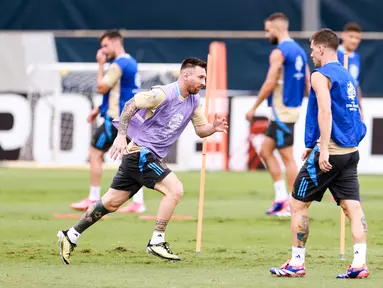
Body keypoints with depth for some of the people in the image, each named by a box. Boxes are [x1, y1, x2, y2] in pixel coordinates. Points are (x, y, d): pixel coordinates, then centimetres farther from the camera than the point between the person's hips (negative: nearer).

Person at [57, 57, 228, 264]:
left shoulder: (194, 101, 9)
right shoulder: (164, 94, -16)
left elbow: (201, 130, 14)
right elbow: (131, 105, -12)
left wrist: (214, 127, -8)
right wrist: (121, 135, -19)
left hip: (150, 158, 9)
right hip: (141, 152, -9)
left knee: (111, 202, 11)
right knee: (175, 190, -17)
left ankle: (70, 236, 19)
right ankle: (156, 243, -11)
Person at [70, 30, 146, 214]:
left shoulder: (118, 65, -14)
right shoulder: (131, 63, 16)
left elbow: (102, 87, -14)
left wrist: (101, 65, -5)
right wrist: (99, 108, 20)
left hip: (116, 117, -9)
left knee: (95, 154, -2)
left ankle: (93, 200, 0)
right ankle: (138, 202, 1)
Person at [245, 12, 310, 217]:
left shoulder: (279, 52, -14)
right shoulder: (299, 51, 13)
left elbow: (269, 84, -18)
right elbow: (308, 84, 15)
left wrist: (254, 108, -11)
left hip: (282, 110, -9)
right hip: (293, 108, 9)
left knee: (287, 157, -5)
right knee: (265, 151, 14)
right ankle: (281, 198, 11)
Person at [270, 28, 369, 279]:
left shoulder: (321, 76, -9)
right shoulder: (347, 76, 17)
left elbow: (325, 112, -21)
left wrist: (323, 150, -26)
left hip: (329, 153, -8)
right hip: (350, 151, 8)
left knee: (298, 204, 4)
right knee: (352, 206, 1)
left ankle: (297, 264, 6)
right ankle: (360, 264, -9)